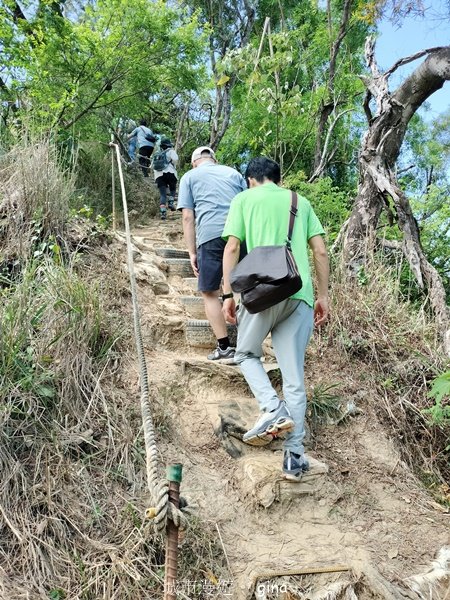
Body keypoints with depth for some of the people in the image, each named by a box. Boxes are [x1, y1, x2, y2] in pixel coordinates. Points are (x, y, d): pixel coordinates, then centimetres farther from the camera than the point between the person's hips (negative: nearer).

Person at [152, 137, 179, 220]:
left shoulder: (156, 153, 23)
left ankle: (163, 211, -14)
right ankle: (171, 203, 1)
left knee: (162, 194, 0)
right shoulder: (170, 151, 7)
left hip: (158, 175, 3)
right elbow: (175, 159, -12)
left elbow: (152, 165, 21)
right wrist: (174, 166, 5)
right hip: (169, 173, -3)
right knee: (173, 189, 21)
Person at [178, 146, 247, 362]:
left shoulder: (189, 176, 17)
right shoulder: (233, 172, 26)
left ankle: (224, 347, 3)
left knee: (210, 292, 6)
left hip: (211, 236, -3)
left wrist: (192, 252, 7)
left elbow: (188, 218, 7)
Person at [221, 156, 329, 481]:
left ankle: (273, 408, -5)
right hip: (300, 295, 3)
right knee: (294, 376, 7)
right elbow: (321, 251, 12)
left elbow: (232, 248, 2)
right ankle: (295, 455, 8)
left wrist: (228, 294, 4)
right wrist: (323, 296, 16)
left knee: (247, 354, 20)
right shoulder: (301, 202, 19)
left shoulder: (244, 199, 12)